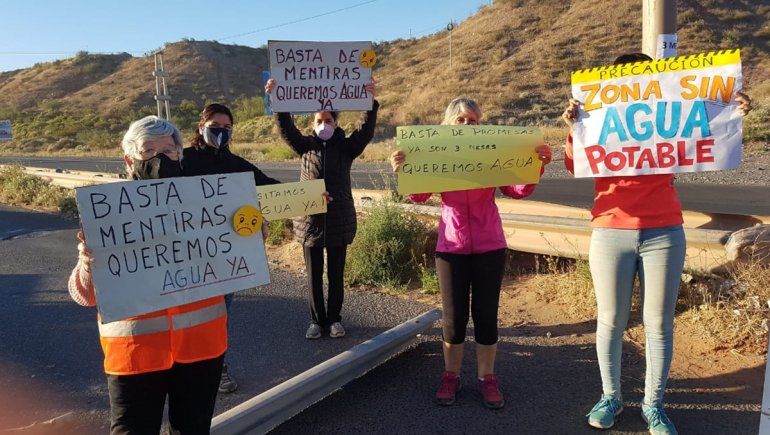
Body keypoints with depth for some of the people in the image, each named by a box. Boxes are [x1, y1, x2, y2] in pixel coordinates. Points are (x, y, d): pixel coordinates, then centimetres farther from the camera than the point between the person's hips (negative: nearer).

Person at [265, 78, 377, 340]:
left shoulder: (346, 147, 2)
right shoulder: (306, 146, 5)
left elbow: (366, 130, -12)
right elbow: (286, 128, -6)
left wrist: (371, 102, -24)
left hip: (339, 221, -1)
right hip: (310, 220, 1)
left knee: (336, 275, 9)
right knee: (314, 275, 9)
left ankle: (334, 319, 24)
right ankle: (317, 320, 22)